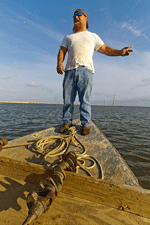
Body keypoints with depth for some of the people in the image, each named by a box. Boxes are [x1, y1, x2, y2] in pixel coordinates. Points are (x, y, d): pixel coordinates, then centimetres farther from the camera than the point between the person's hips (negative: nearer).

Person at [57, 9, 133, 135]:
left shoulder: (93, 36, 27)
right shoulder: (68, 37, 30)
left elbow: (105, 49, 19)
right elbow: (62, 51, 17)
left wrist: (119, 52, 3)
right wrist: (59, 63, -4)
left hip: (85, 69, -2)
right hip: (70, 70, 2)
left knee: (85, 100, -9)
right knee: (67, 99, -3)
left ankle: (86, 124, -1)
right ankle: (67, 122, 8)